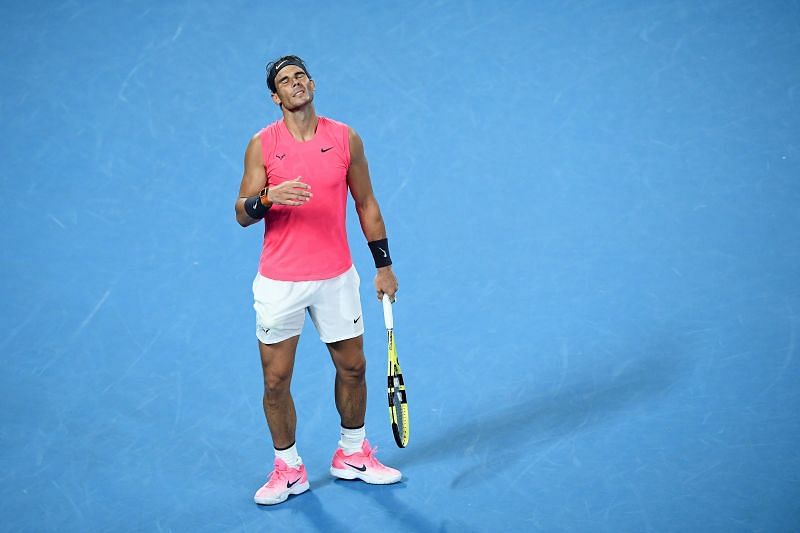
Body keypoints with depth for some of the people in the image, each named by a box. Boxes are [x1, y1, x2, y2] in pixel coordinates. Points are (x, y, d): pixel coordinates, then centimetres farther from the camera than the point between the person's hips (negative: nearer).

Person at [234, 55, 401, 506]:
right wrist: (268, 197, -28)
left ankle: (352, 455, 32)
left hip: (336, 278, 2)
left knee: (352, 367, 12)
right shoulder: (262, 144, -4)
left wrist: (384, 266, 7)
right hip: (279, 282, -2)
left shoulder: (346, 139, 0)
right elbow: (243, 215, -6)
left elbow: (366, 204, 7)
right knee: (276, 380, 2)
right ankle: (289, 469, 19)